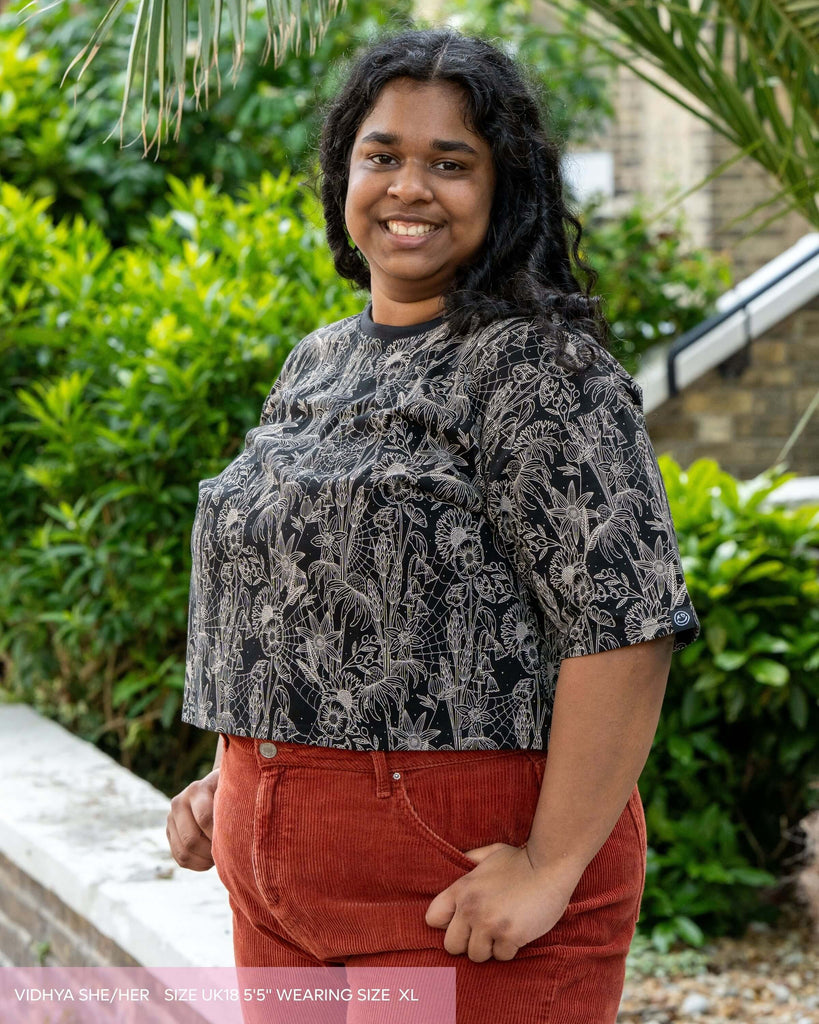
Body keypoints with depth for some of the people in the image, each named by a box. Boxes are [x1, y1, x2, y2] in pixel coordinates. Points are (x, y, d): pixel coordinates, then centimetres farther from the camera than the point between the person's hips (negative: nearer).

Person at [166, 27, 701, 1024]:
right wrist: (234, 776, 12)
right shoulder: (316, 364, 13)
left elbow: (626, 622, -19)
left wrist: (551, 868, -22)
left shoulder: (533, 367, -11)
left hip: (464, 871, -7)